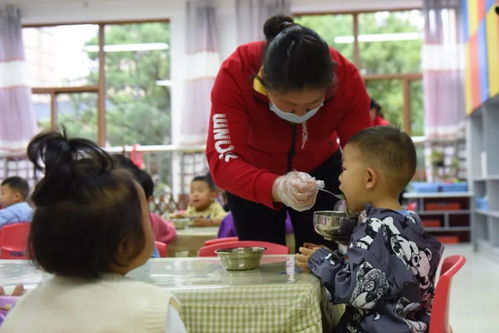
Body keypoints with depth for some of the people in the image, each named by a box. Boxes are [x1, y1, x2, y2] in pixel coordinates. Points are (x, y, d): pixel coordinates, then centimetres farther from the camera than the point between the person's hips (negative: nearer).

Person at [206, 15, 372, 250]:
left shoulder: (347, 78, -28)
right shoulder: (235, 73, -35)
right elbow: (222, 162, -39)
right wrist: (277, 188, -57)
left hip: (320, 167, 1)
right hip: (254, 172, -1)